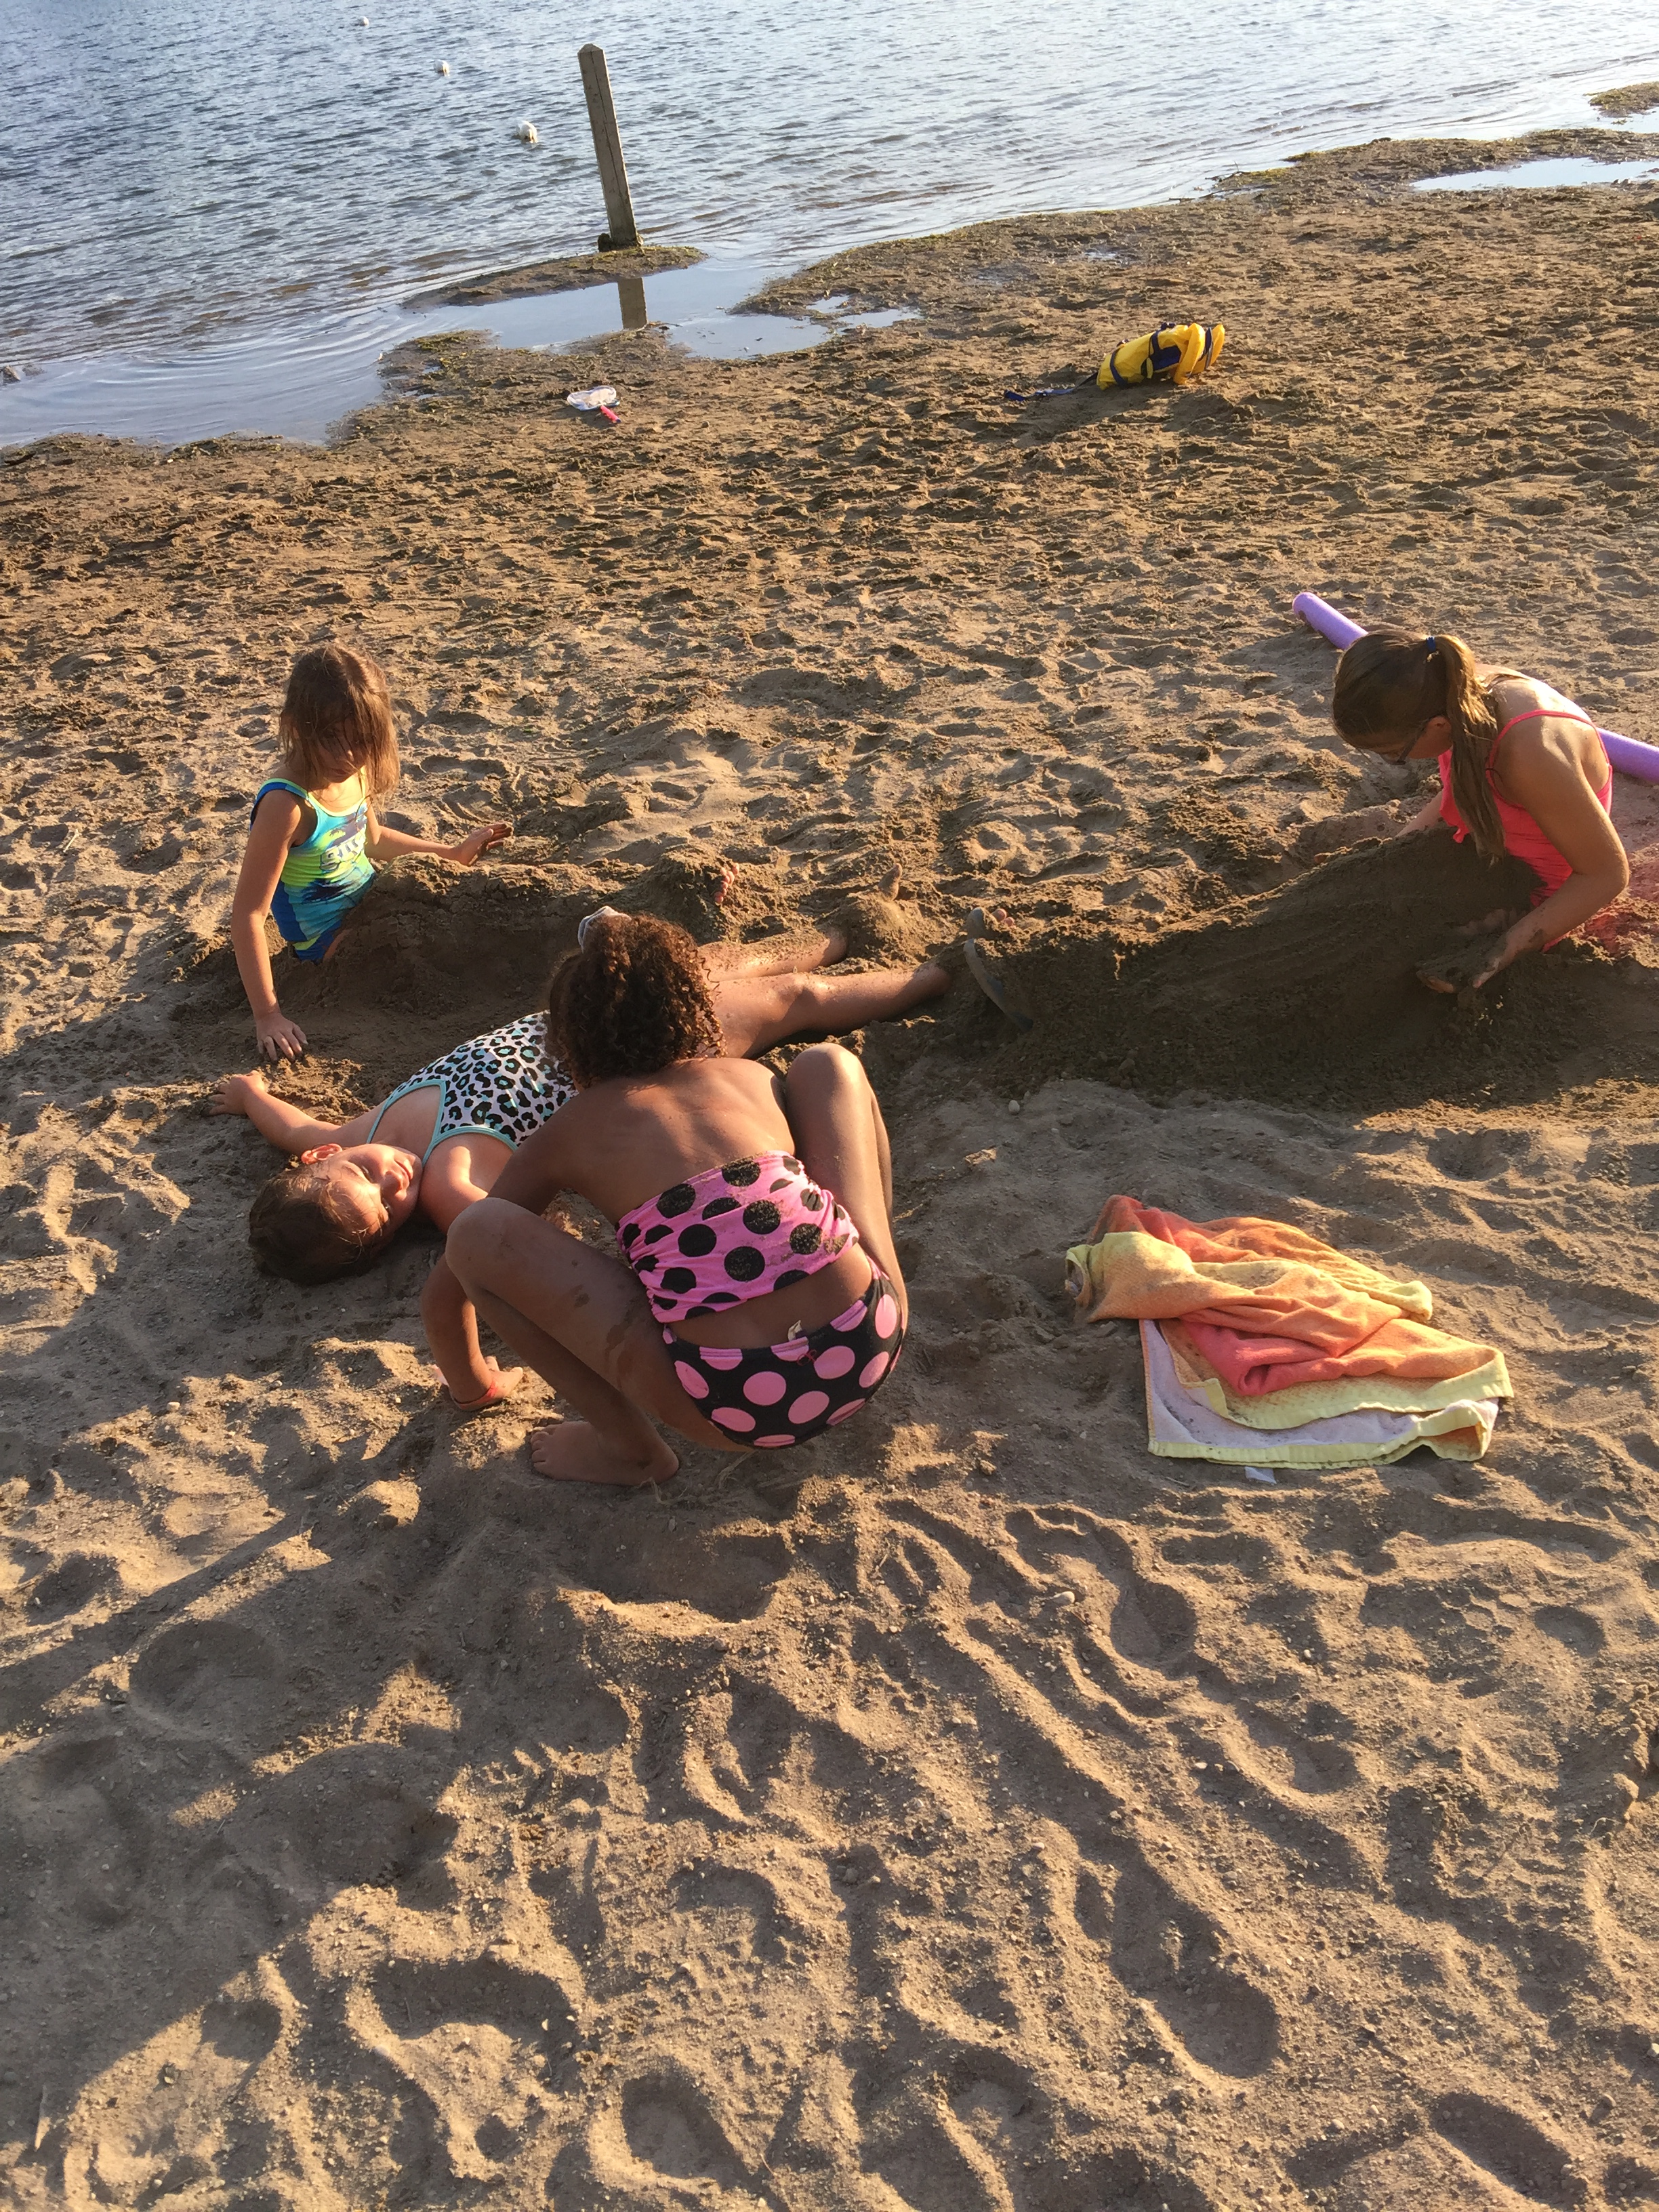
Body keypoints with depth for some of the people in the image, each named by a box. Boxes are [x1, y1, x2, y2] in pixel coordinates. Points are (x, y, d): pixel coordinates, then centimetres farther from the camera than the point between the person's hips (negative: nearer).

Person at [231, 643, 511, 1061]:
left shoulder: (356, 774, -8)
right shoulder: (287, 805, -31)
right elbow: (247, 913, -30)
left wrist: (453, 851, 16)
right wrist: (267, 1016, -33)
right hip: (331, 943, -7)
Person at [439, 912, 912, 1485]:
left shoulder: (566, 1133, 11)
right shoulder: (754, 1077, 18)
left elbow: (448, 1287, 20)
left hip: (743, 1408, -4)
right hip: (877, 1350, 4)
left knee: (478, 1234, 6)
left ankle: (630, 1447, 12)